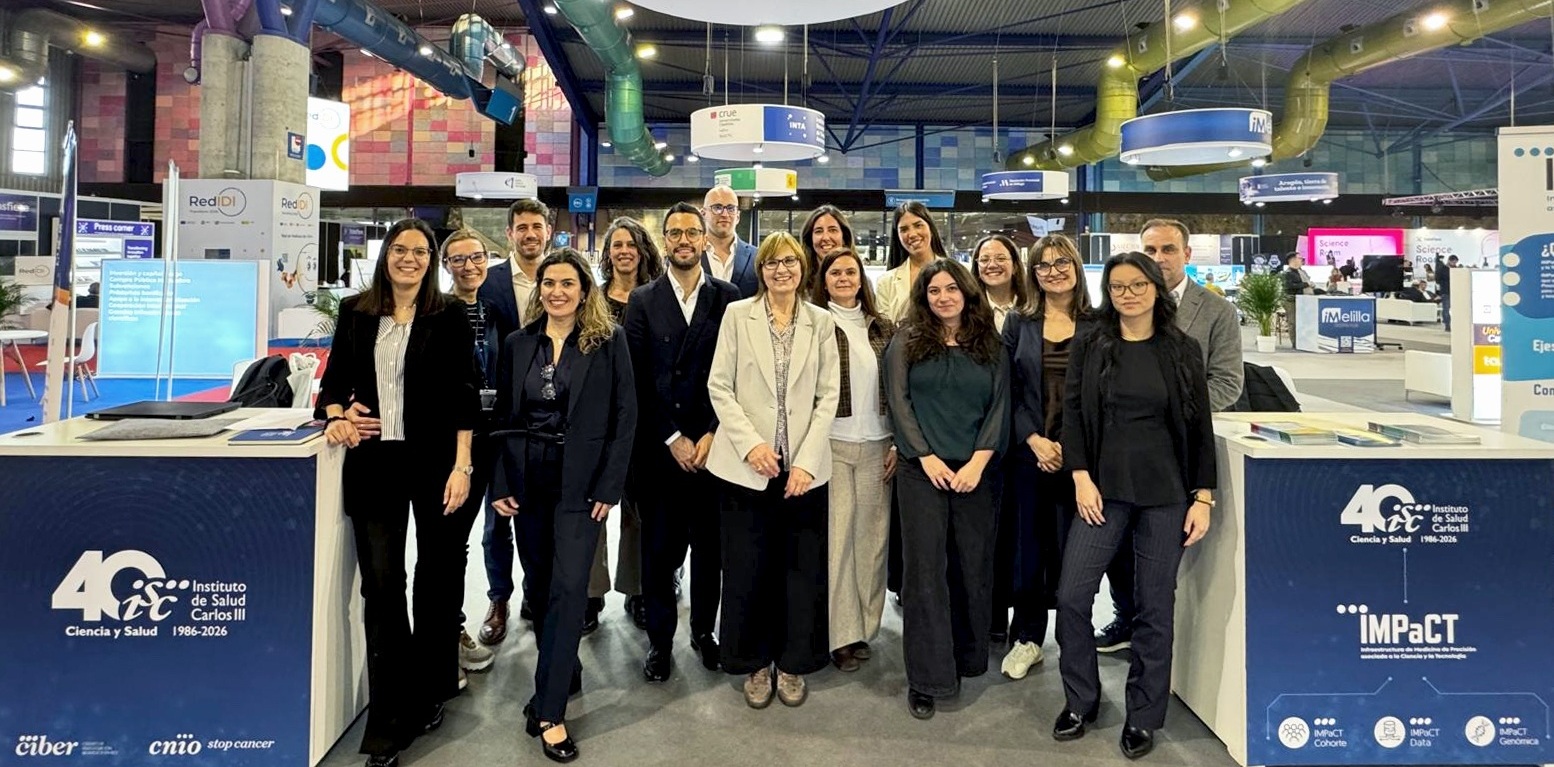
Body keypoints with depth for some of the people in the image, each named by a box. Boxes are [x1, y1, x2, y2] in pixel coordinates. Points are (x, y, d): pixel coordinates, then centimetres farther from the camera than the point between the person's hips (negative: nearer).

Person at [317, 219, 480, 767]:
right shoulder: (355, 312, 8)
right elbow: (333, 382, 14)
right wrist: (336, 415, -8)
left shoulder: (449, 318, -1)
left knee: (436, 576, 8)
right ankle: (388, 723, 6)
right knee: (381, 583, -1)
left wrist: (462, 466, -11)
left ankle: (430, 691, 29)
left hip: (433, 461, -2)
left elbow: (464, 396, -4)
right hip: (373, 461, 2)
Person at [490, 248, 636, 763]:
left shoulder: (608, 341, -3)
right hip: (528, 480, 4)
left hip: (580, 482, -4)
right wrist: (500, 483, 0)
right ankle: (563, 675, 33)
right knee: (540, 586, 13)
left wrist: (609, 486, -11)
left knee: (568, 588, -9)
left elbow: (625, 416, -5)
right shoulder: (518, 344, 8)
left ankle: (550, 711, -3)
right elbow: (504, 417, 9)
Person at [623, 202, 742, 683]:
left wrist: (711, 435, -8)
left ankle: (704, 630, 26)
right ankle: (660, 640, 20)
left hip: (712, 445, 0)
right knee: (659, 549, 6)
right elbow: (638, 379, -1)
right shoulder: (642, 301, 5)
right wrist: (673, 438, -7)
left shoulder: (728, 298, 4)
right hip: (658, 447, 0)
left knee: (710, 546, 9)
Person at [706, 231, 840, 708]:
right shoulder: (737, 315, 2)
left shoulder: (821, 322, 5)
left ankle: (792, 664, 24)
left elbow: (828, 396, 1)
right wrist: (750, 443, -12)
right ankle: (755, 664, 23)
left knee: (802, 570, 7)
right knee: (748, 571, 6)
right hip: (747, 464, -1)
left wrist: (806, 461, -8)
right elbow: (719, 386, -1)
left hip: (804, 465, 1)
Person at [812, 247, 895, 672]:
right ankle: (841, 634, 6)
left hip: (877, 445, 4)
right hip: (830, 444, -3)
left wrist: (899, 443, 6)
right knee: (835, 535, -1)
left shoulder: (884, 329, 10)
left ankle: (865, 626, 19)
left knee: (872, 535, 7)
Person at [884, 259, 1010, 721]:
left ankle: (967, 660, 26)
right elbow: (898, 401, -2)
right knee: (925, 568, -2)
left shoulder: (991, 348, 9)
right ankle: (927, 677, 4)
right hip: (923, 470, -2)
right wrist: (926, 456, -11)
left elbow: (1000, 407, 3)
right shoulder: (907, 342, 5)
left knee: (973, 567, 7)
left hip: (976, 471, 2)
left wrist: (978, 462, -9)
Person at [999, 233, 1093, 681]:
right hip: (1029, 452, 1)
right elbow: (1009, 392, 3)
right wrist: (1034, 440, -9)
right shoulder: (1019, 325, 7)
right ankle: (1027, 638, 19)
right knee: (1028, 544, 6)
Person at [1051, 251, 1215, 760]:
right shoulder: (1089, 348, 4)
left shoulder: (1182, 351, 3)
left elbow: (1200, 427, 3)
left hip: (1165, 494, -1)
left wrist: (1203, 497, -3)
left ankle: (1143, 717, 21)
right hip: (1103, 489, 1)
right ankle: (1080, 700, 19)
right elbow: (1072, 414, 2)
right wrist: (1081, 478, -9)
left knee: (1155, 606, 5)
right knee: (1072, 595, -3)